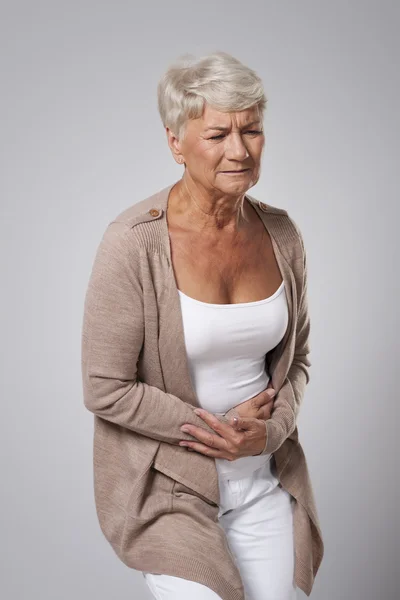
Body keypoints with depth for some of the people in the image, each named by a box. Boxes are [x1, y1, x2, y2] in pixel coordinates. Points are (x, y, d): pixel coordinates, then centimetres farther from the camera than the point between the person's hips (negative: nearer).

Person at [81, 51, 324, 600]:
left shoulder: (281, 234, -3)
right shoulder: (134, 244, -19)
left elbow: (296, 356, 8)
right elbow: (105, 390, -15)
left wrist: (272, 428, -10)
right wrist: (215, 429, -14)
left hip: (266, 483, 5)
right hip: (168, 485, -4)